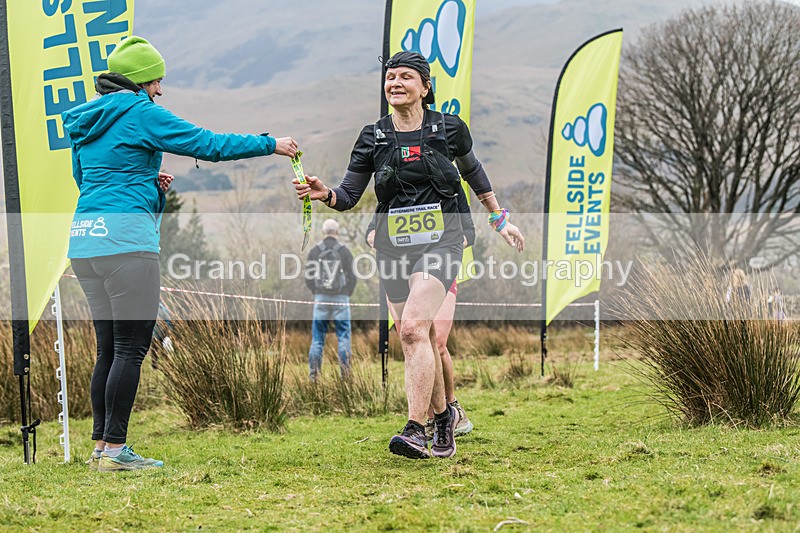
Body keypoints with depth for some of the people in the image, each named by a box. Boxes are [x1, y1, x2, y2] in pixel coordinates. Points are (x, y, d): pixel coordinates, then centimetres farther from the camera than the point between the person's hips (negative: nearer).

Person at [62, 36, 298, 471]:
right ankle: (115, 448, -7)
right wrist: (270, 145, 3)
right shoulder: (141, 113, -5)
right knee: (131, 347, -5)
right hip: (125, 238, -8)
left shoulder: (85, 120, 18)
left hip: (84, 239, 8)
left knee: (109, 349, 12)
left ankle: (101, 446, 12)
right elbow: (207, 144, -6)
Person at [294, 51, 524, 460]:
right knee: (417, 339, 6)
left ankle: (415, 430, -25)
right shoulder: (373, 138, 4)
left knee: (414, 327, -22)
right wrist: (323, 193, -17)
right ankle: (442, 417, 27)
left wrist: (500, 219, 28)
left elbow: (471, 169, 20)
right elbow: (349, 196, 5)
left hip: (439, 238, -3)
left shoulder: (449, 129, 1)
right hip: (393, 244, 3)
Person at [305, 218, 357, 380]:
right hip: (341, 299, -1)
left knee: (317, 336, 5)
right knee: (343, 334, 6)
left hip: (321, 298, 1)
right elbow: (352, 276, -2)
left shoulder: (314, 251, 1)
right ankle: (344, 366, -3)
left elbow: (308, 277, 4)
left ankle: (313, 371, 1)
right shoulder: (344, 251, -3)